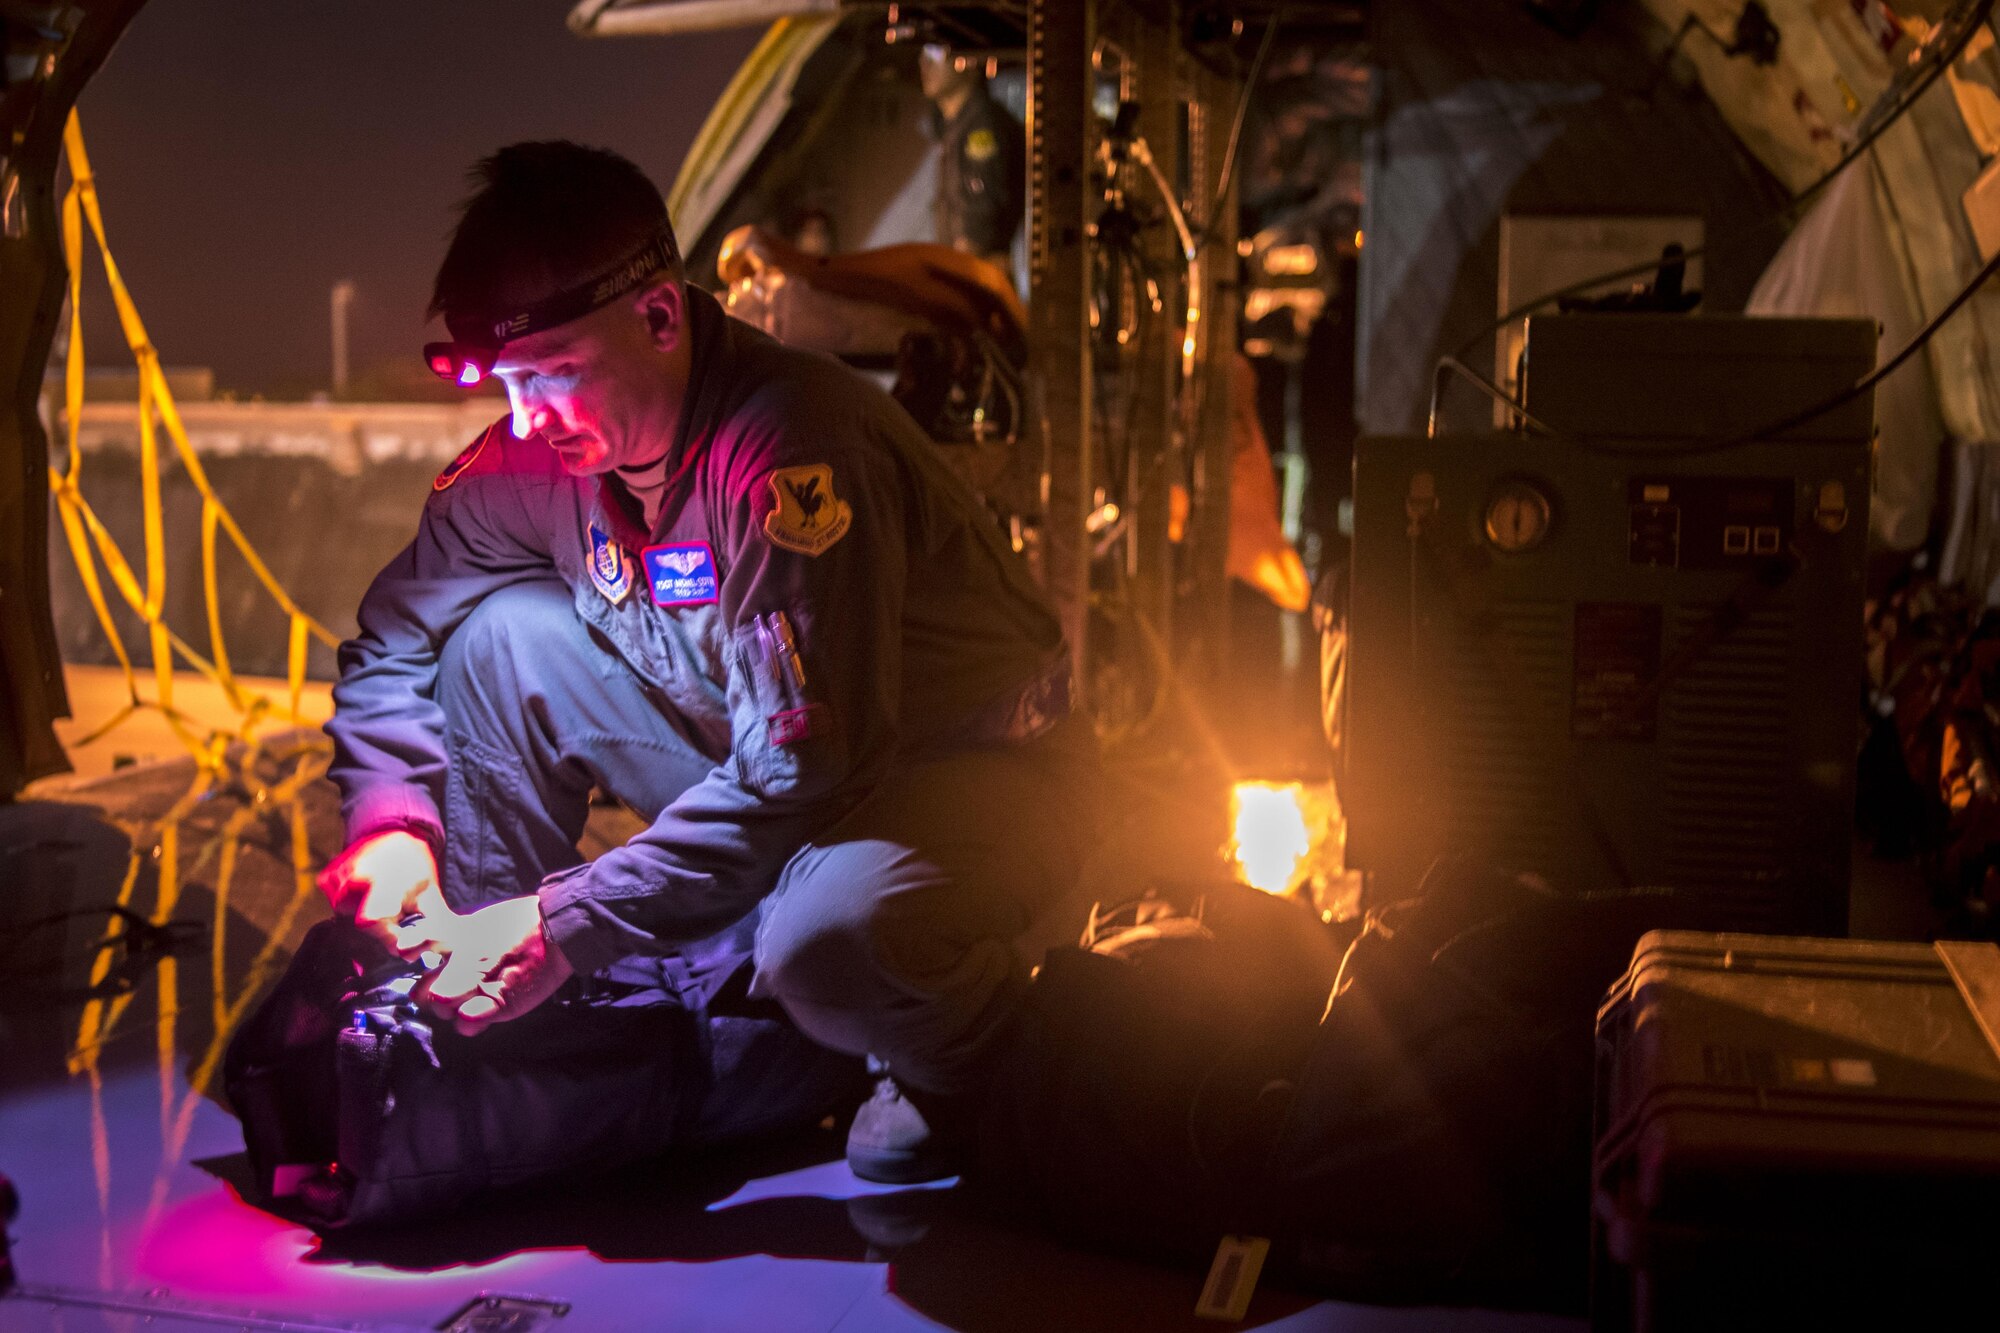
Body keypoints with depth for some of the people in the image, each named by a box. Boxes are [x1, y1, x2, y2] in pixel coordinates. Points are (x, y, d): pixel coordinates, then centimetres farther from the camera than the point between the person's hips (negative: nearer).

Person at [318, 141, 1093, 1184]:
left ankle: (966, 1051, -1)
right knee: (502, 635, -9)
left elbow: (798, 769, -33)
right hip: (774, 767, 7)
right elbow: (396, 637, 8)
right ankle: (484, 1024, 4)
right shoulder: (536, 456, -8)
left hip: (975, 773, -6)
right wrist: (389, 821, -10)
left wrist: (565, 925, -32)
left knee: (825, 941, -39)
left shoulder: (790, 445, -31)